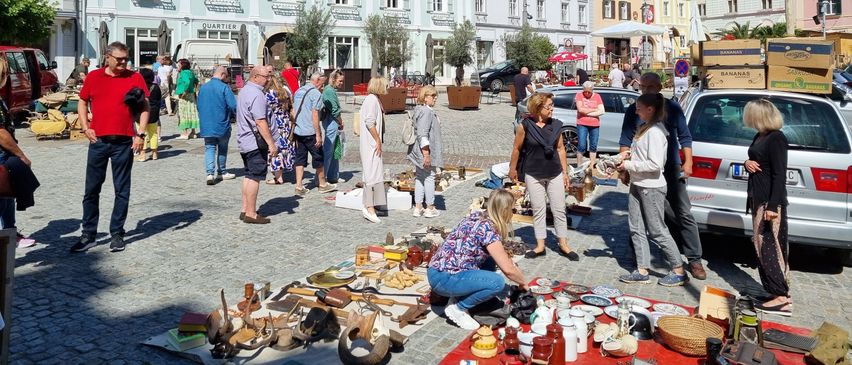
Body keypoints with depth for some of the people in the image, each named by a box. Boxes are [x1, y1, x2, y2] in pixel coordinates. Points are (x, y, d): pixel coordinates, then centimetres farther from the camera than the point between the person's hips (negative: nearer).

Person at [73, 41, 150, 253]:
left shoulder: (135, 78, 0)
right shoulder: (93, 77, 6)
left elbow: (144, 107, 0)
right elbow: (82, 102, 15)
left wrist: (140, 134, -8)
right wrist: (85, 128, 2)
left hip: (124, 142, -2)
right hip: (98, 141, 2)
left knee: (122, 191, 5)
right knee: (91, 190, 7)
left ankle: (117, 233, 16)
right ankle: (88, 235, 17)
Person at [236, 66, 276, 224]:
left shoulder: (244, 90, 13)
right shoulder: (256, 94, -19)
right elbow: (260, 122, -24)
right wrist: (271, 144, -22)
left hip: (244, 140, 10)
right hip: (255, 142, -10)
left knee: (249, 175, 16)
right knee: (255, 177, -5)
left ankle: (245, 210, 20)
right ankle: (251, 214, 0)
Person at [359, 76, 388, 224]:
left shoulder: (375, 99, 18)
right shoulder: (372, 99, -14)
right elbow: (370, 122, -21)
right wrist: (378, 140, -19)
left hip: (372, 143, 11)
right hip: (370, 143, -11)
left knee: (373, 173, 14)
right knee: (373, 173, -12)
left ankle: (369, 206, 20)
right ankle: (369, 207, -11)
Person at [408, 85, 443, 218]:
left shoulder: (420, 110, 13)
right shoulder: (426, 112, -19)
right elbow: (422, 135, -25)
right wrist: (426, 154, -24)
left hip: (418, 152, 10)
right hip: (426, 151, -10)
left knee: (420, 177, 13)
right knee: (429, 177, 1)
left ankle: (418, 207, 20)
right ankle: (430, 208, 11)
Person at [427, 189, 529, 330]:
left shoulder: (477, 217, 8)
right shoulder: (487, 229, -18)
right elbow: (508, 269, -15)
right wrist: (523, 282, 3)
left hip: (439, 269, 9)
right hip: (443, 278, -9)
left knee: (491, 261, 15)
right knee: (497, 282, -19)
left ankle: (459, 297, 12)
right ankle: (458, 308, -2)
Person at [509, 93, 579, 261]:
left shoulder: (555, 125, -2)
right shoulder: (526, 125, -12)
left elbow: (560, 149, 4)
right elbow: (517, 149, -1)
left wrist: (565, 172, 4)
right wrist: (513, 169, 7)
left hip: (555, 174, 2)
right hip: (533, 175, -2)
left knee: (559, 209, 7)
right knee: (538, 210, 7)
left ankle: (563, 244, 19)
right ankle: (540, 246, 18)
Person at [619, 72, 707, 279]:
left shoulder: (672, 109, 5)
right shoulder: (633, 111, 4)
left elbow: (684, 137, 8)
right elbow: (626, 140, 5)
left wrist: (688, 162, -1)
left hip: (671, 169, 0)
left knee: (684, 214, -2)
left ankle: (694, 259, 4)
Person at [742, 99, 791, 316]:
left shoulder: (776, 139, -13)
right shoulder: (760, 137, 14)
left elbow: (779, 175, -18)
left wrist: (772, 206, -23)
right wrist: (747, 164, 2)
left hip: (771, 200, -10)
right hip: (758, 199, 10)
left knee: (770, 246, -10)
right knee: (762, 244, 11)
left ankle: (782, 298, -8)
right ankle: (774, 290, 18)